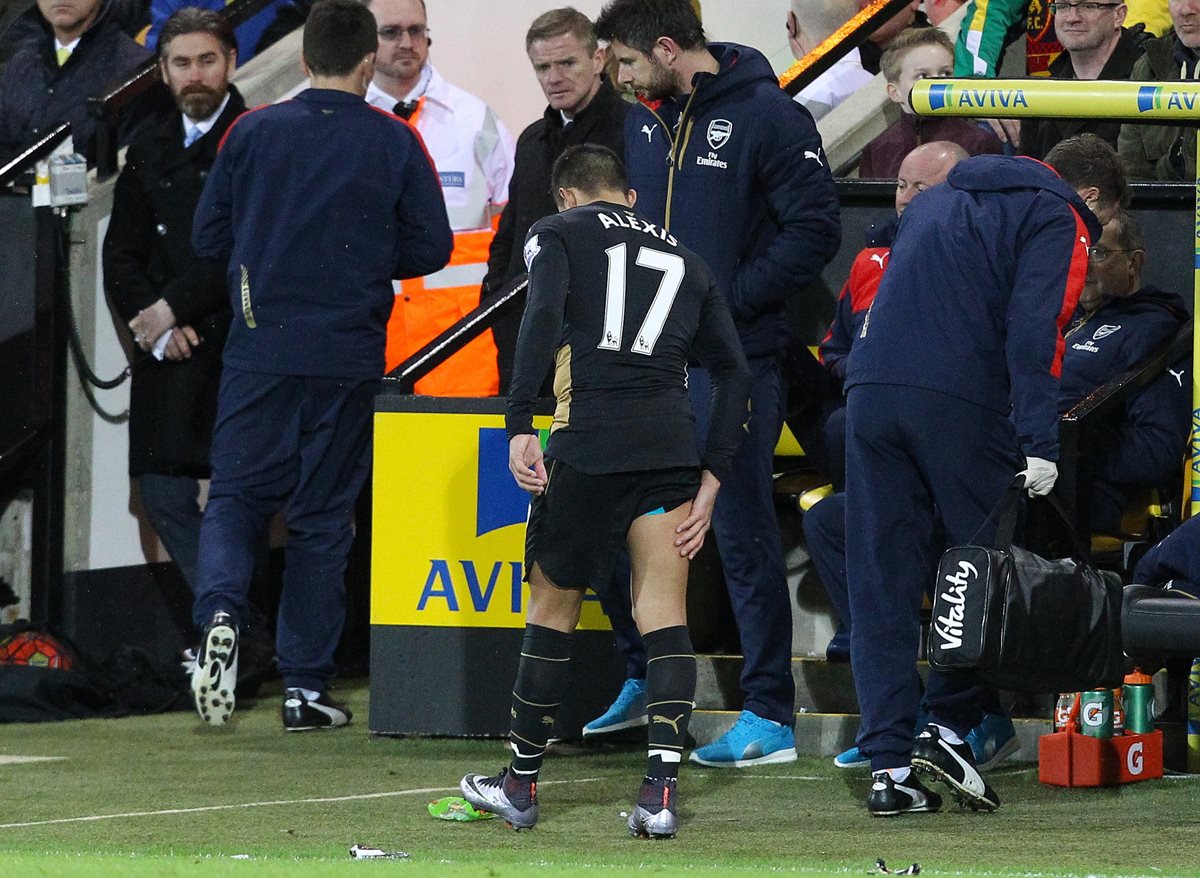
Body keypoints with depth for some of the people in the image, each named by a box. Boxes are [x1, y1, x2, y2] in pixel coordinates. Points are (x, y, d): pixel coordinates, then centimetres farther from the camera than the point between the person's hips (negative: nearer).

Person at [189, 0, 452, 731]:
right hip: (349, 355, 0)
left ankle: (221, 614, -21)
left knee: (236, 496, 8)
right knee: (324, 516, 8)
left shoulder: (253, 134, 0)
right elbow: (432, 246, 0)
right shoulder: (394, 144, -3)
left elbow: (208, 238, 4)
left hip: (260, 349, 0)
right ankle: (306, 685, 8)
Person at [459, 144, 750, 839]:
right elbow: (734, 373, 14)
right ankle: (662, 792, -9)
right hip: (671, 441, 3)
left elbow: (543, 318, -8)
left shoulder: (557, 233, 13)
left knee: (554, 603, 11)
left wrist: (521, 426, -12)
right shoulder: (685, 260, 24)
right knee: (665, 614, 4)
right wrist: (712, 480, 11)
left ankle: (522, 786, 21)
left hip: (588, 441, -3)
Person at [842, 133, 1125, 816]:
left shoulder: (935, 203, 30)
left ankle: (889, 765, 3)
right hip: (961, 402, -6)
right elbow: (1033, 329, -10)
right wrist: (1039, 443, -16)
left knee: (881, 581, 6)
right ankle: (949, 727, 0)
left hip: (871, 393, 6)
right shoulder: (1060, 220, 5)